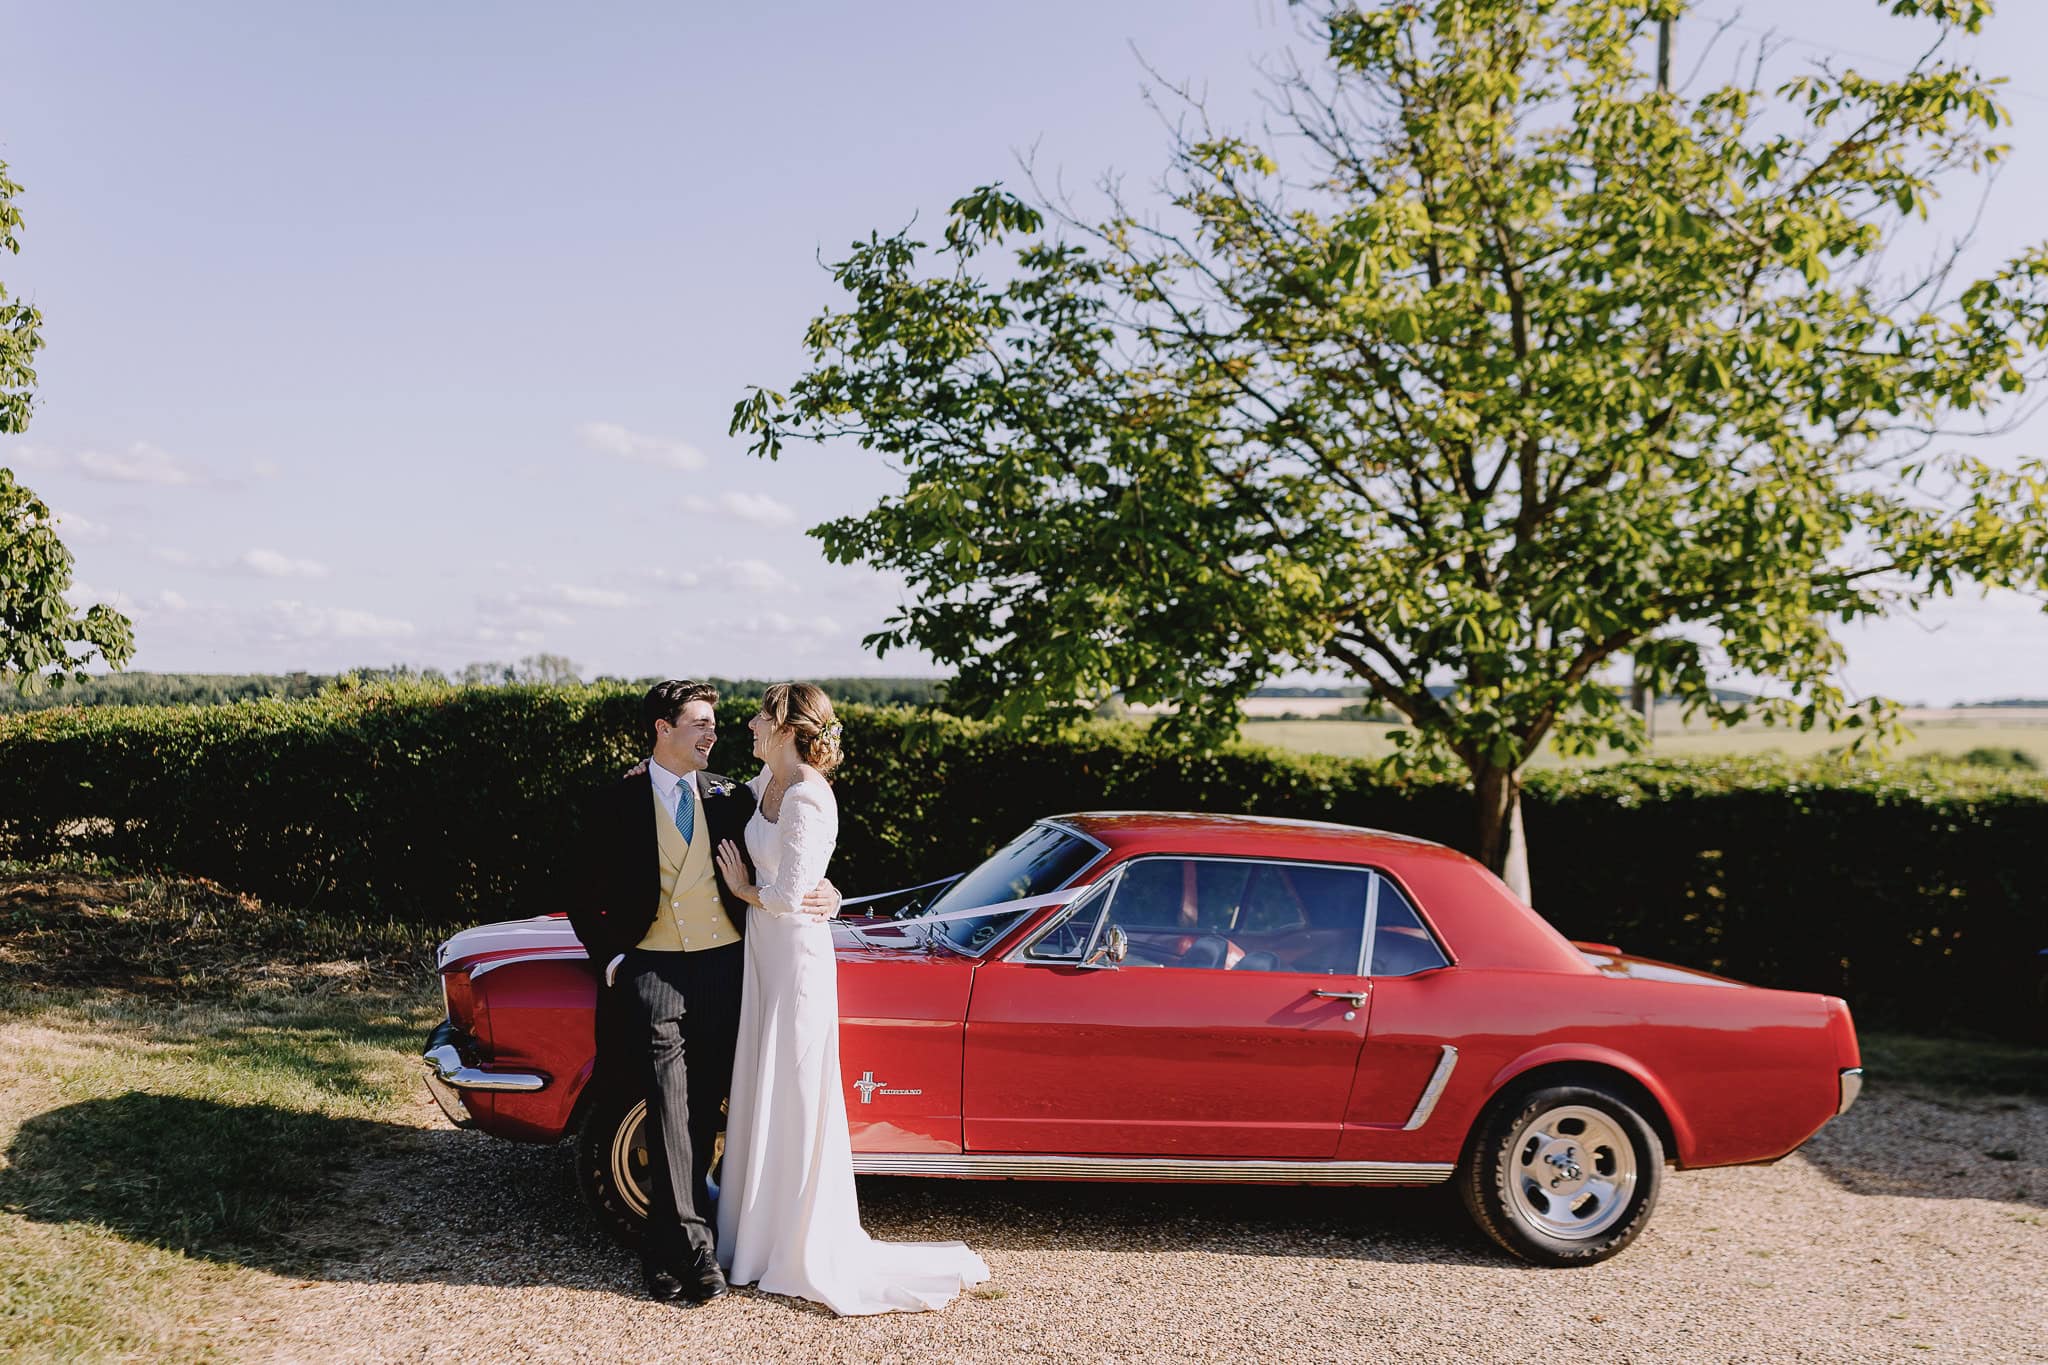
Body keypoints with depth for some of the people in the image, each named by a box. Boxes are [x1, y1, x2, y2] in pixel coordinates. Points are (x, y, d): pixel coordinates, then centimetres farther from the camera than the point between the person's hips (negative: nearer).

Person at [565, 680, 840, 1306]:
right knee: (671, 1113, -6)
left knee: (703, 1111, 6)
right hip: (653, 971, -3)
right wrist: (611, 959, -3)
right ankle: (693, 1250, 0)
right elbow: (582, 897, 7)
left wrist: (824, 895, -5)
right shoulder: (616, 803, 2)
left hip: (723, 969, 3)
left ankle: (665, 1247, 18)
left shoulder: (731, 799, 9)